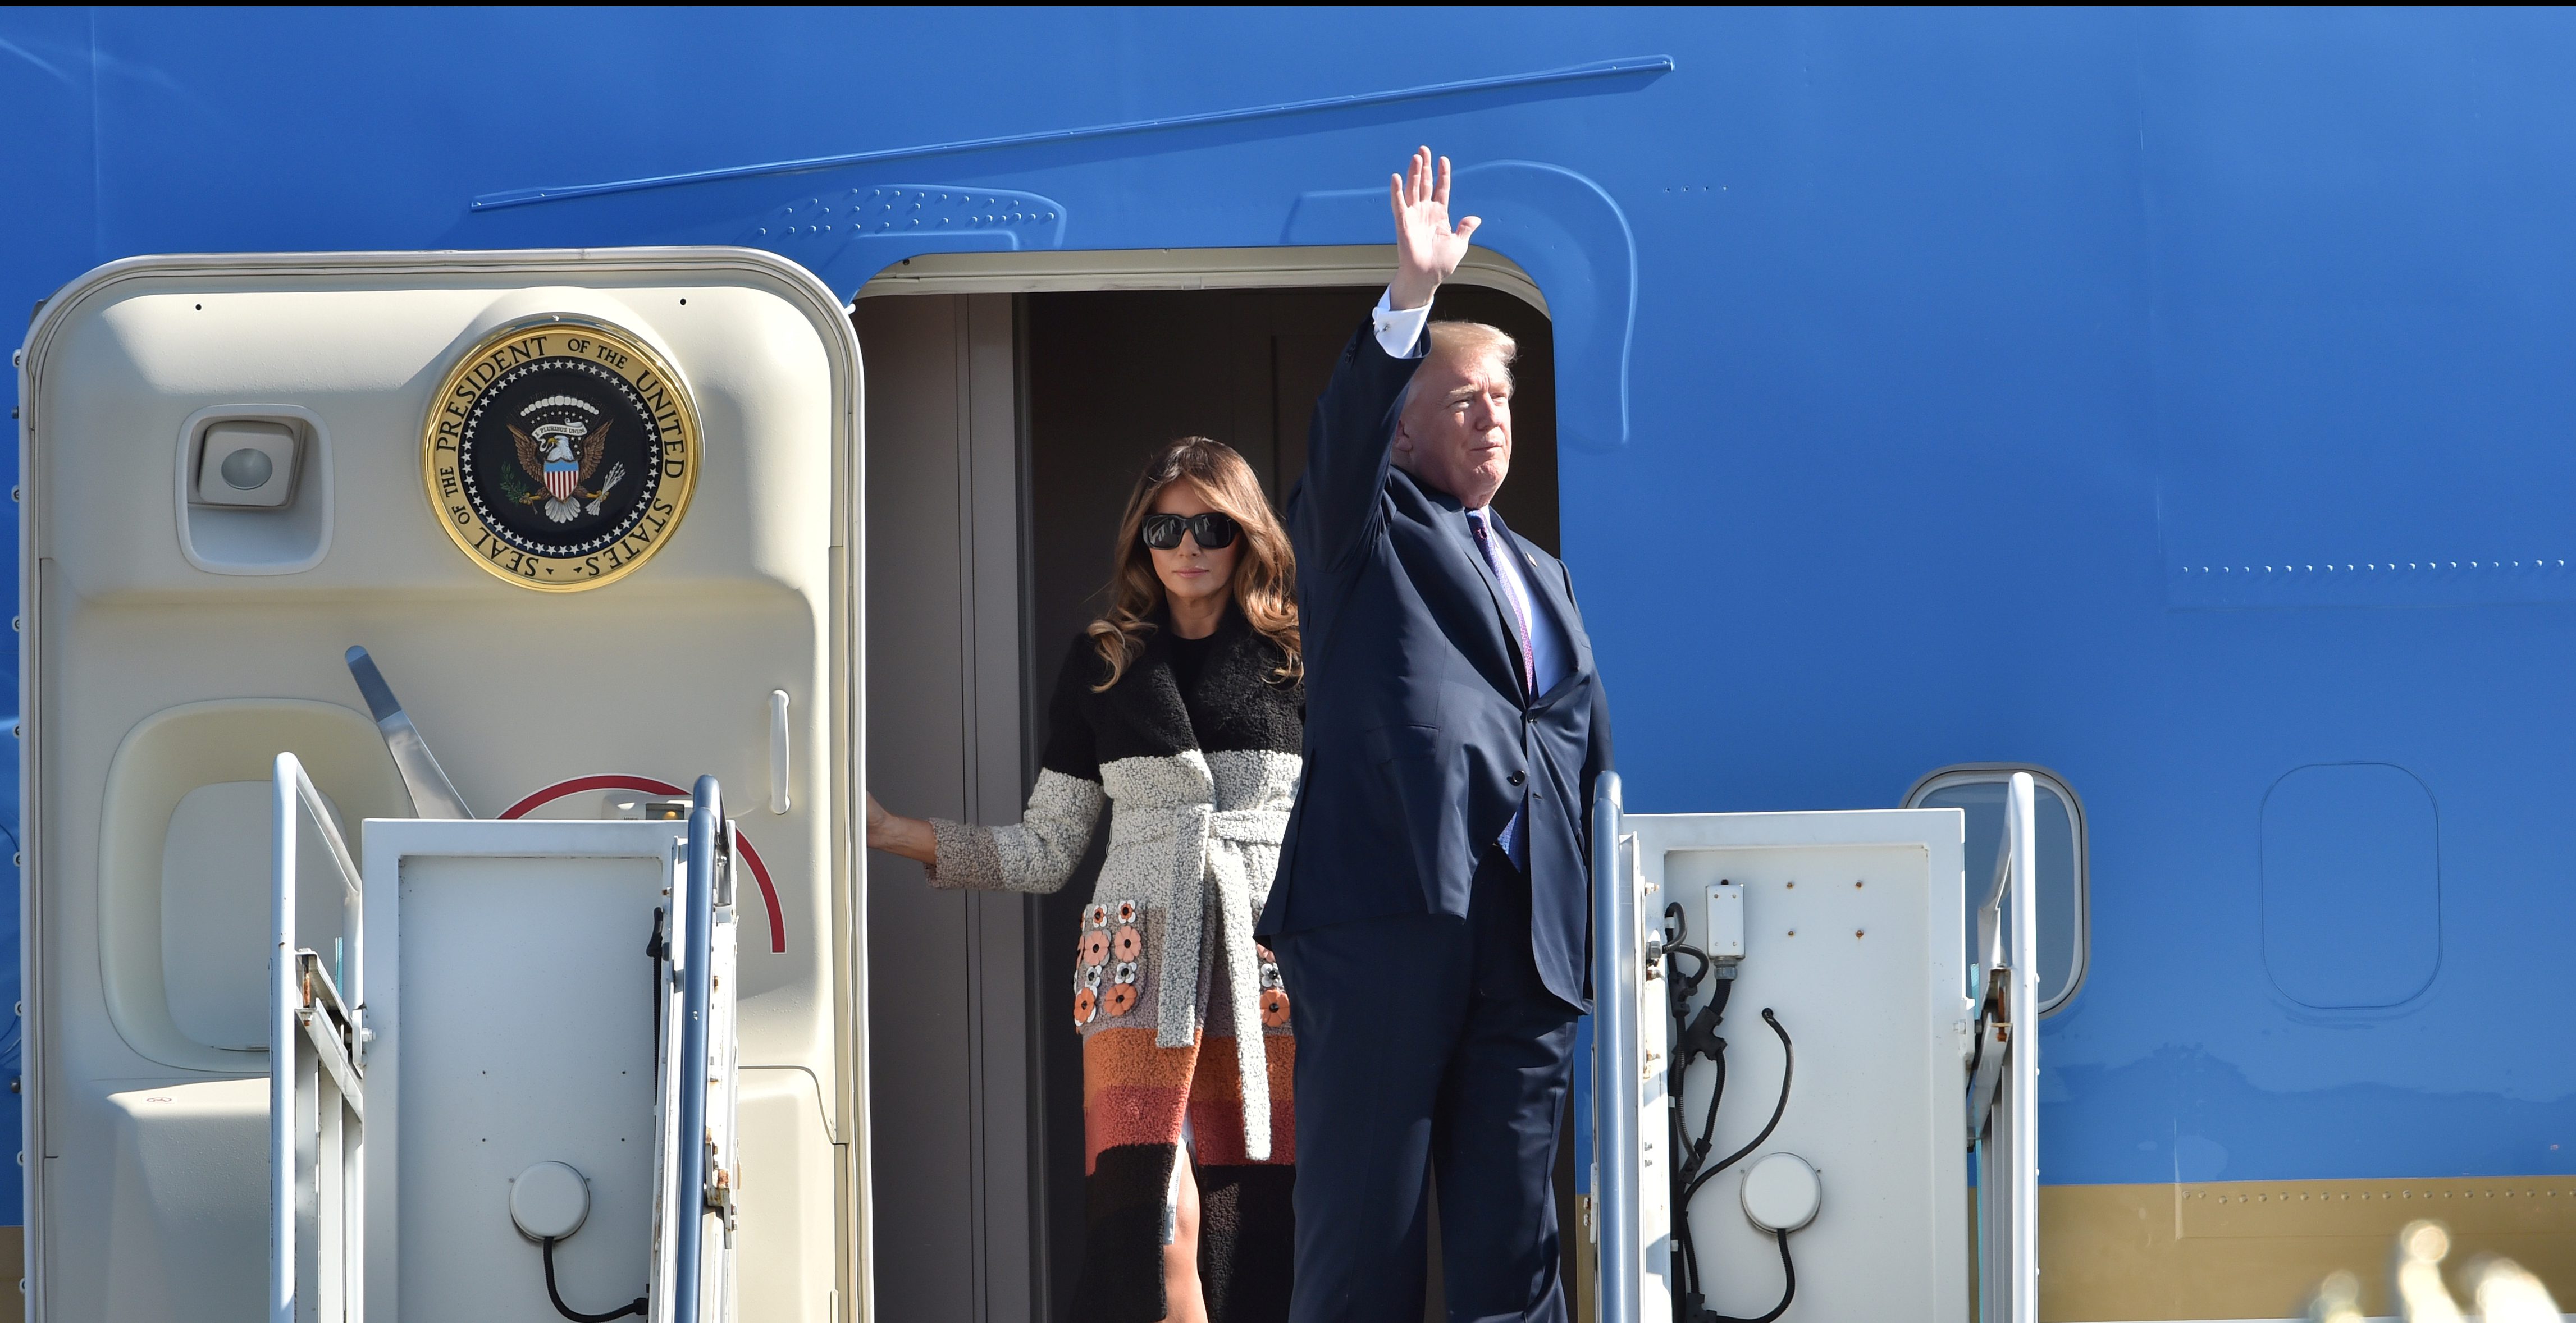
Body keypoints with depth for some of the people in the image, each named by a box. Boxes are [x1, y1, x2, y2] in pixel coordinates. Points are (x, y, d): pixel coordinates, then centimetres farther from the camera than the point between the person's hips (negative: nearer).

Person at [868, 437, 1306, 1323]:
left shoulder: (1295, 660, 11)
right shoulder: (1104, 666, 13)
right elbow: (1044, 851, 14)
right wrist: (897, 834, 6)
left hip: (1272, 959, 0)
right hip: (1140, 956, 0)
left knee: (1251, 1227, -6)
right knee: (1150, 1219, -15)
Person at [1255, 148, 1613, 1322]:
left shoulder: (1541, 576, 27)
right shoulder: (1364, 533, 11)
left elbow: (1589, 747, 23)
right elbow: (1344, 434, -11)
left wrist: (1594, 919, 10)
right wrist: (1409, 296, -24)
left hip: (1526, 936, 5)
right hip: (1385, 907, -5)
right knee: (1362, 1221, -5)